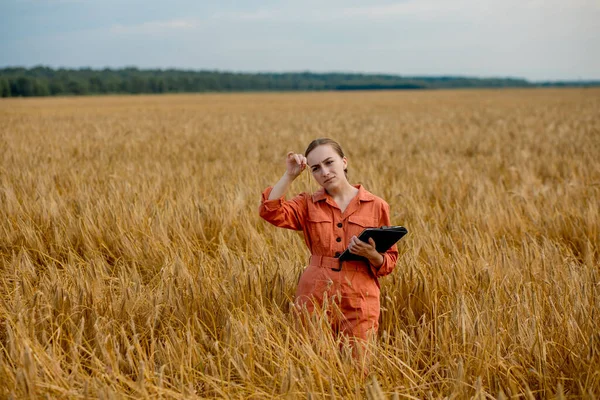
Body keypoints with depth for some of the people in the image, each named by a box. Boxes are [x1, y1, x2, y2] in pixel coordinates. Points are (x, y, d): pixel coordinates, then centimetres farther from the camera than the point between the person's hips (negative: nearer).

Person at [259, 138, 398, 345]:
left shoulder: (376, 206, 3)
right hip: (315, 299, 1)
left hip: (359, 304, -1)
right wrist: (289, 175, -9)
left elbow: (390, 261, 5)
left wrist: (372, 255, -16)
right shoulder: (308, 205, 7)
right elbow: (270, 211, -11)